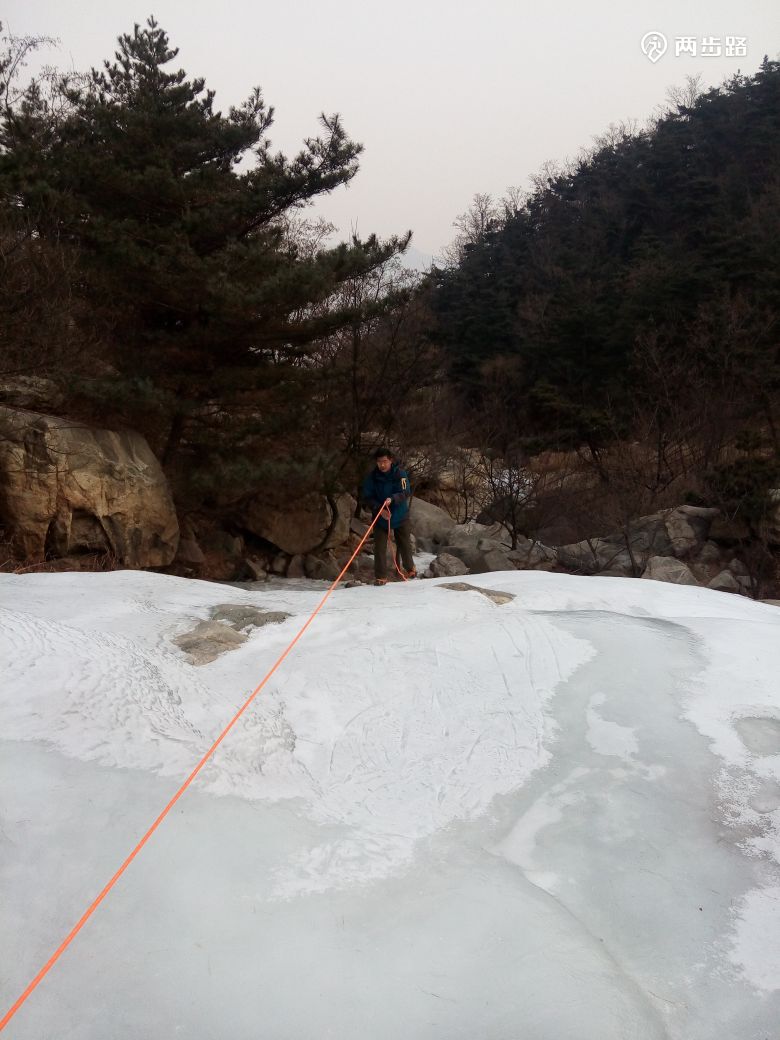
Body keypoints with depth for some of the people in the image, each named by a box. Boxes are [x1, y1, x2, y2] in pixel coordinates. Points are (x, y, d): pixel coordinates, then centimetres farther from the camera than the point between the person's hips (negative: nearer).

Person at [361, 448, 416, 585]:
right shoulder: (372, 477, -10)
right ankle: (380, 576, 3)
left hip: (400, 516, 0)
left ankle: (409, 569, 38)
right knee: (379, 547, -6)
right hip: (380, 517, 0)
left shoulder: (400, 474, -12)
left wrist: (392, 499, -36)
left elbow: (406, 493, -18)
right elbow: (367, 498, -9)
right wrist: (379, 509, -25)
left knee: (405, 545, 14)